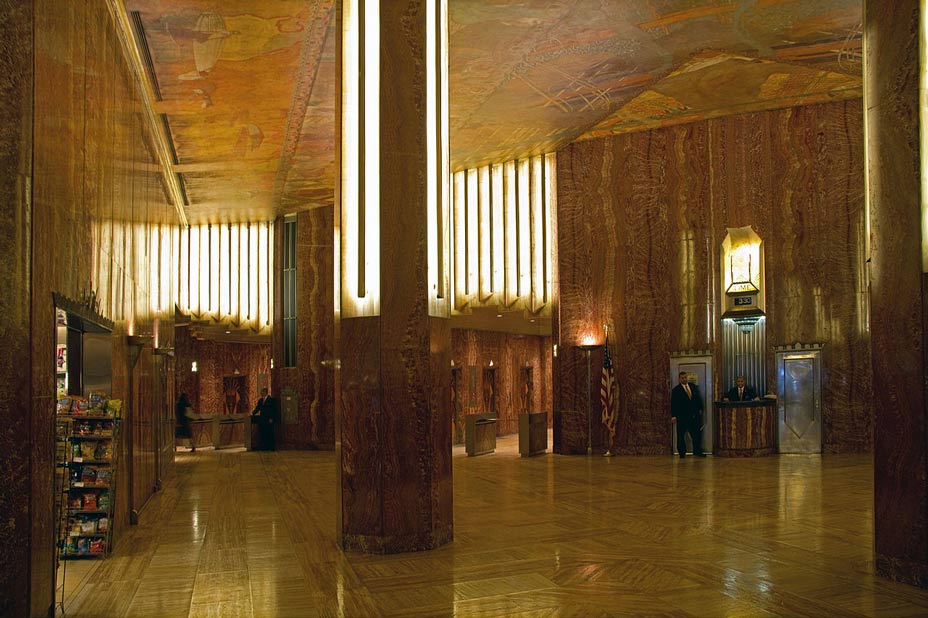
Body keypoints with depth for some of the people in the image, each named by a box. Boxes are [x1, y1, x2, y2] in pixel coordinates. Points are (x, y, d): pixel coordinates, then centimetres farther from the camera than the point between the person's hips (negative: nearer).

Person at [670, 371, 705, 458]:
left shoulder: (693, 387, 10)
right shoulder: (676, 390, -5)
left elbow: (698, 398, 16)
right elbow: (673, 404, -7)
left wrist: (700, 409, 8)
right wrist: (674, 416, -11)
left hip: (694, 415, 4)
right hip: (682, 416, -4)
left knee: (696, 434, 6)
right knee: (681, 435, 2)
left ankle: (697, 451, 16)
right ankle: (682, 453, 10)